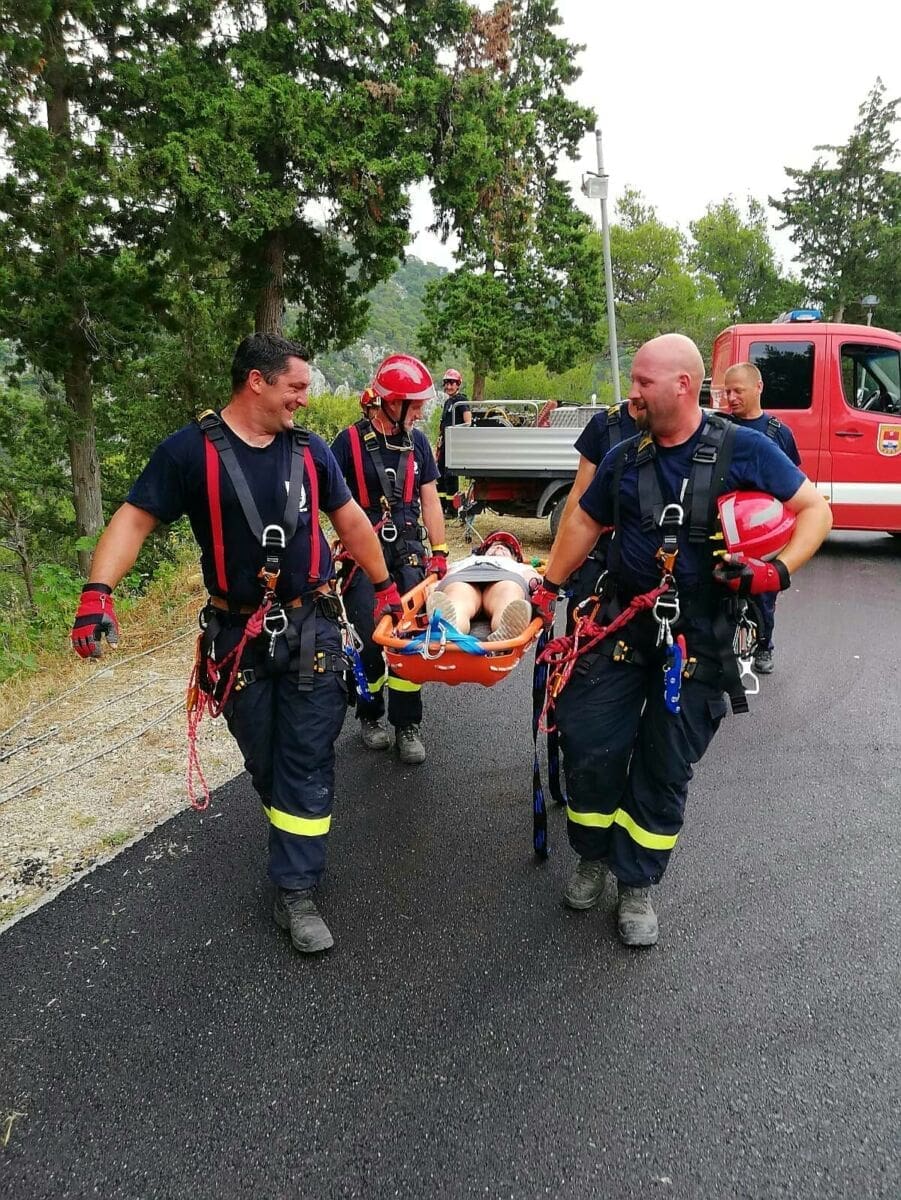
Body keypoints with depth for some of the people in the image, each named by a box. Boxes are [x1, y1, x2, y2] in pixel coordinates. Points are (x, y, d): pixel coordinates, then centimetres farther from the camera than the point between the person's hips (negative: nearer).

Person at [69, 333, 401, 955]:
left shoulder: (309, 449, 4)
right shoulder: (191, 449, -7)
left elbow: (350, 520, 14)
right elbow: (135, 518, -10)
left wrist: (385, 587, 17)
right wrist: (98, 591, -25)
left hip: (311, 629, 2)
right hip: (239, 635, -1)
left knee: (307, 760, 0)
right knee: (264, 760, 12)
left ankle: (296, 891, 8)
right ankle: (297, 849, 36)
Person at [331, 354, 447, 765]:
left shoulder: (417, 442, 8)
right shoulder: (351, 441, -5)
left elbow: (429, 501, 11)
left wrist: (439, 553, 7)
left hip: (408, 551, 3)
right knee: (370, 637, -3)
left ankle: (407, 725, 9)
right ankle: (370, 716, 20)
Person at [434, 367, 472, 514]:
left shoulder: (461, 401, -6)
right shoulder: (447, 402, 20)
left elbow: (468, 423, -13)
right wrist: (438, 445, 23)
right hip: (445, 443, 9)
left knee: (450, 475, -9)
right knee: (440, 475, 9)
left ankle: (452, 509, -4)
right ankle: (442, 506, 16)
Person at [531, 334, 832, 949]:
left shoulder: (743, 450, -6)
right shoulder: (625, 459, 4)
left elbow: (816, 509, -3)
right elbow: (585, 521, 17)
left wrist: (778, 570, -19)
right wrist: (549, 586, 13)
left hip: (698, 640, -3)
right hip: (622, 626, 3)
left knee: (666, 769, 6)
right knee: (590, 746, 0)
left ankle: (637, 885, 23)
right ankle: (594, 858, 25)